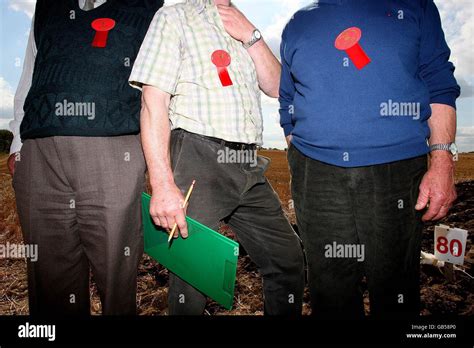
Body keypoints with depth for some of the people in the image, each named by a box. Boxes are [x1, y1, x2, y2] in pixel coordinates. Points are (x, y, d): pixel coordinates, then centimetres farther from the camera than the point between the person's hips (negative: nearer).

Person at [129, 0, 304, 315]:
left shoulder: (243, 30, 23)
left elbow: (276, 88, 15)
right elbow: (153, 103, -9)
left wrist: (251, 36, 3)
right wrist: (162, 185, -18)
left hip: (249, 167, 7)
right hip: (198, 160, -6)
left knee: (289, 261, 13)